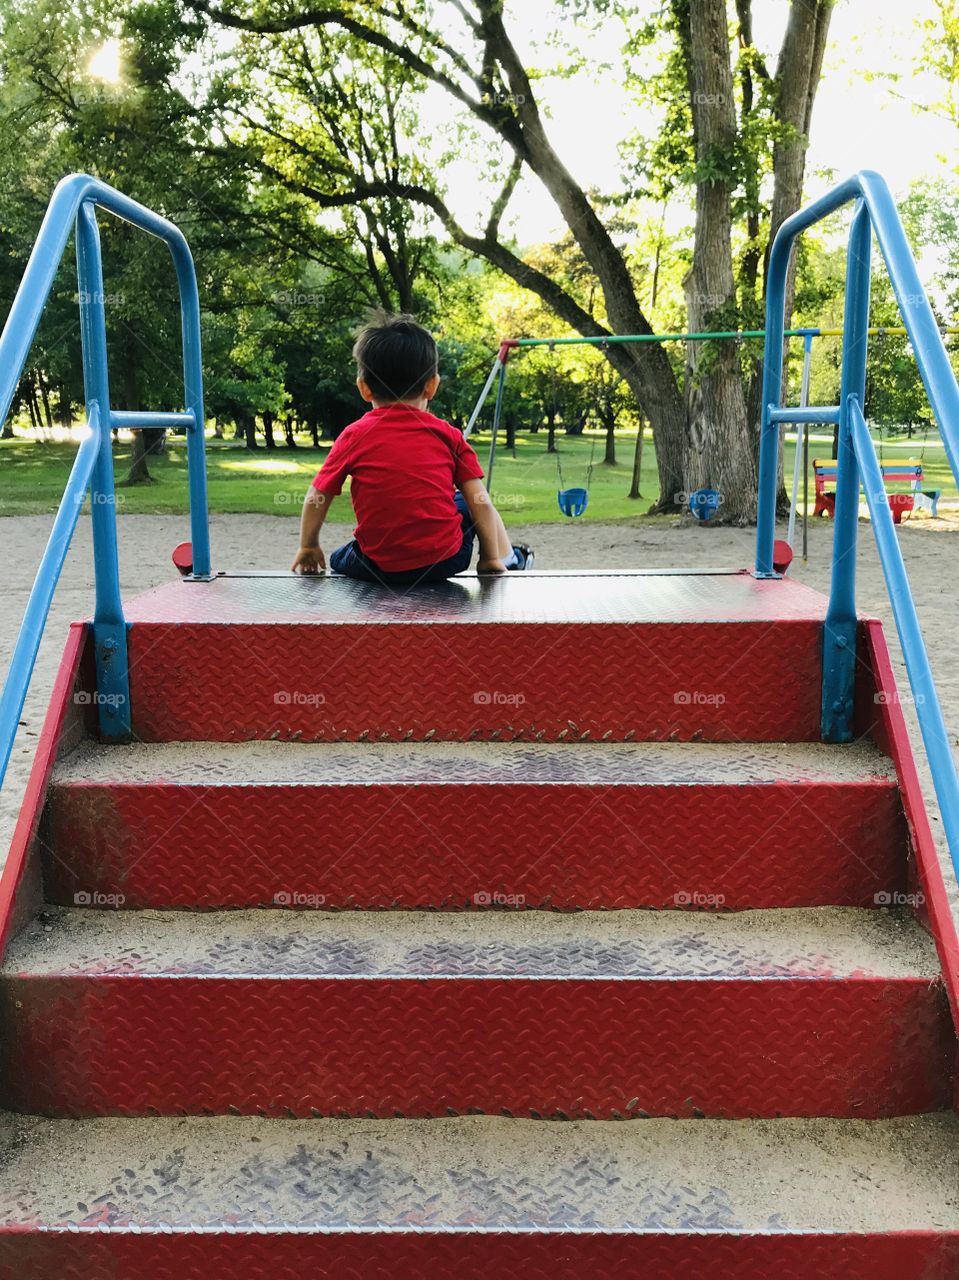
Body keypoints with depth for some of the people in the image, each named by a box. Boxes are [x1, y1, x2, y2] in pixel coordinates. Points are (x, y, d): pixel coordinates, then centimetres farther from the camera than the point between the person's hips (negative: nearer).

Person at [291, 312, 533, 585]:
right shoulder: (447, 435, 0)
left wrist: (308, 548, 18)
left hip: (378, 568, 0)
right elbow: (480, 502, -1)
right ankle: (509, 560, 39)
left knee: (338, 560, 34)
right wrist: (491, 558, 10)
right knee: (468, 501, 31)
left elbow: (316, 498, 4)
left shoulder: (353, 436, -1)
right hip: (446, 560, 0)